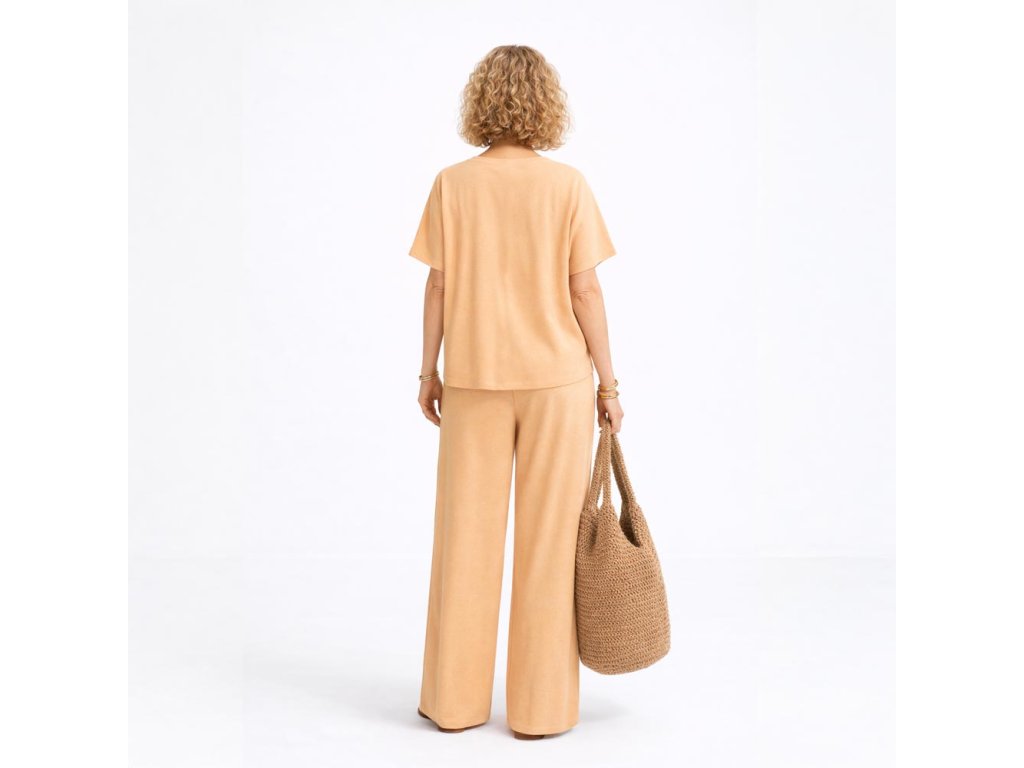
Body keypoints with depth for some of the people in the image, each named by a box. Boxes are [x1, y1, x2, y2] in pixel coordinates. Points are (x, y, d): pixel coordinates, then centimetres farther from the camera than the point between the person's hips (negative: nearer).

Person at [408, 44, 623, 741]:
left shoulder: (453, 184, -2)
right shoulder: (568, 185, -5)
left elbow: (439, 286, -1)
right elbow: (585, 290, -6)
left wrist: (429, 371, 9)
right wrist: (608, 380, 2)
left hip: (474, 378, 2)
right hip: (557, 376, -1)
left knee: (467, 535, 10)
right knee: (550, 542, 6)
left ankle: (456, 699, 21)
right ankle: (541, 706, 14)